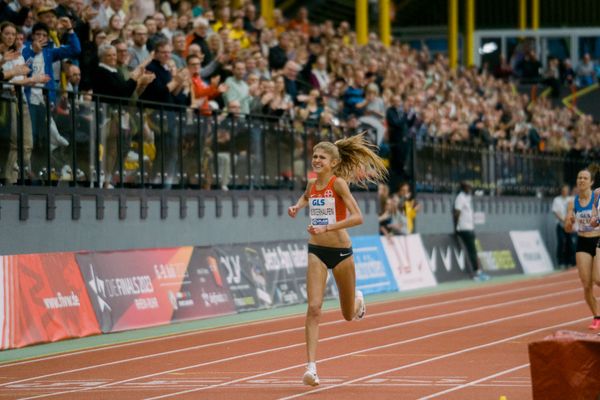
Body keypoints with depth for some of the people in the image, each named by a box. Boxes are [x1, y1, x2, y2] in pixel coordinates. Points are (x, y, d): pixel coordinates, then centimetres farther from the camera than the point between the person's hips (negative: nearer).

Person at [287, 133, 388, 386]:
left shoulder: (339, 183, -13)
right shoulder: (312, 183, 4)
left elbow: (357, 217, -23)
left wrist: (327, 227, -30)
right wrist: (297, 207, 9)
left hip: (341, 251, -3)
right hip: (316, 251, 3)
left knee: (348, 315, 14)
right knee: (314, 308, -15)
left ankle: (358, 301, 51)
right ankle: (311, 366, -18)